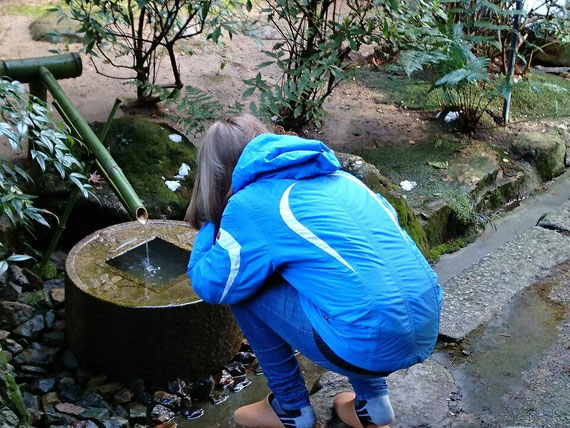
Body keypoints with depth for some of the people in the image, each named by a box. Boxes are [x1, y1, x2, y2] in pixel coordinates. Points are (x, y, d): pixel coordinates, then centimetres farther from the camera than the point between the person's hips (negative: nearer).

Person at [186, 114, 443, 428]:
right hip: (427, 330, 7)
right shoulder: (337, 177, 17)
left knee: (243, 290, 9)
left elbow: (210, 285, 6)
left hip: (370, 346, -7)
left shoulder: (248, 205, -1)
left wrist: (209, 228, 24)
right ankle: (371, 402, 28)